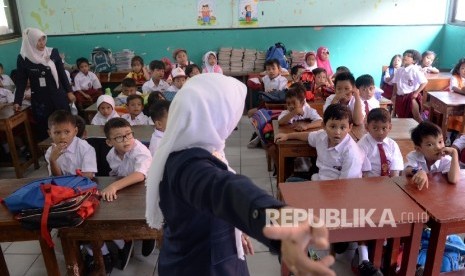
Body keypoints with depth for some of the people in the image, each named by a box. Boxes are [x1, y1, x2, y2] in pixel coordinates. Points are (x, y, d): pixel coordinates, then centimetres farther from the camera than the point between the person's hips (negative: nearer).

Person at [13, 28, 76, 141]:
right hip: (39, 100, -1)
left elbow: (62, 74, 6)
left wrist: (69, 91, 4)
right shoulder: (23, 58, -4)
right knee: (43, 129, 3)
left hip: (58, 97, 1)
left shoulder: (53, 53, -2)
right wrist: (17, 101, 1)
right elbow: (21, 81, 2)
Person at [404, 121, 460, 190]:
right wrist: (418, 172, -48)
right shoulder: (414, 156, -9)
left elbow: (453, 180, -27)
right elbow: (407, 171, -26)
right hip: (418, 191, 0)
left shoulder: (446, 160, -10)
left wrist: (454, 153, -25)